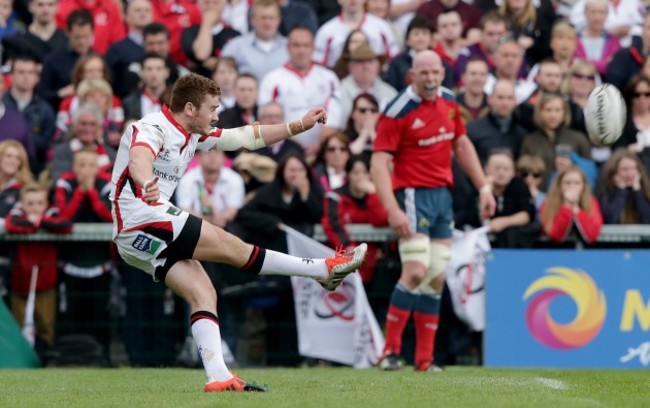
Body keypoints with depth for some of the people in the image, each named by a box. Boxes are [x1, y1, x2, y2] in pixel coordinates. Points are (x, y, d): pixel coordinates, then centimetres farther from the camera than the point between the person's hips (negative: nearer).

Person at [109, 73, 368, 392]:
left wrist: (300, 125, 18)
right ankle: (325, 270, -4)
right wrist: (146, 183, -59)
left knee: (203, 294, -4)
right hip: (142, 220, -10)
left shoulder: (193, 135, 15)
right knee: (231, 246, -8)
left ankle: (217, 376, -14)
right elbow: (139, 157, -36)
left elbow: (246, 137, 22)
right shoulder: (152, 129, -13)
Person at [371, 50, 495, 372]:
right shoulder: (398, 112, -13)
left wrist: (483, 187, 18)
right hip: (414, 194, -7)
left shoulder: (449, 105, 8)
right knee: (416, 272, -18)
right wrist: (392, 210, -26)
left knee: (437, 278, 5)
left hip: (443, 196, 7)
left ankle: (424, 358, 8)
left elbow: (462, 145, 22)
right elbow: (379, 163, -16)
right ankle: (390, 350, -9)